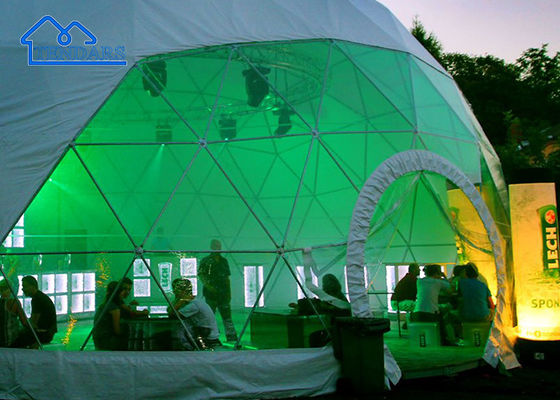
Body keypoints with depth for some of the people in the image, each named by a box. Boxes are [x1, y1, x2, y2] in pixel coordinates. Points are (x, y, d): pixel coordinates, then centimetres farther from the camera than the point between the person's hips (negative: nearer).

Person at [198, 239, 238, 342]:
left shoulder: (224, 261, 13)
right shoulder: (206, 261, -1)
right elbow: (201, 275, -6)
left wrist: (229, 293, 14)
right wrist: (208, 286, -21)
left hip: (223, 294, 4)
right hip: (211, 294, -4)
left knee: (227, 315, 2)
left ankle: (231, 336, 3)